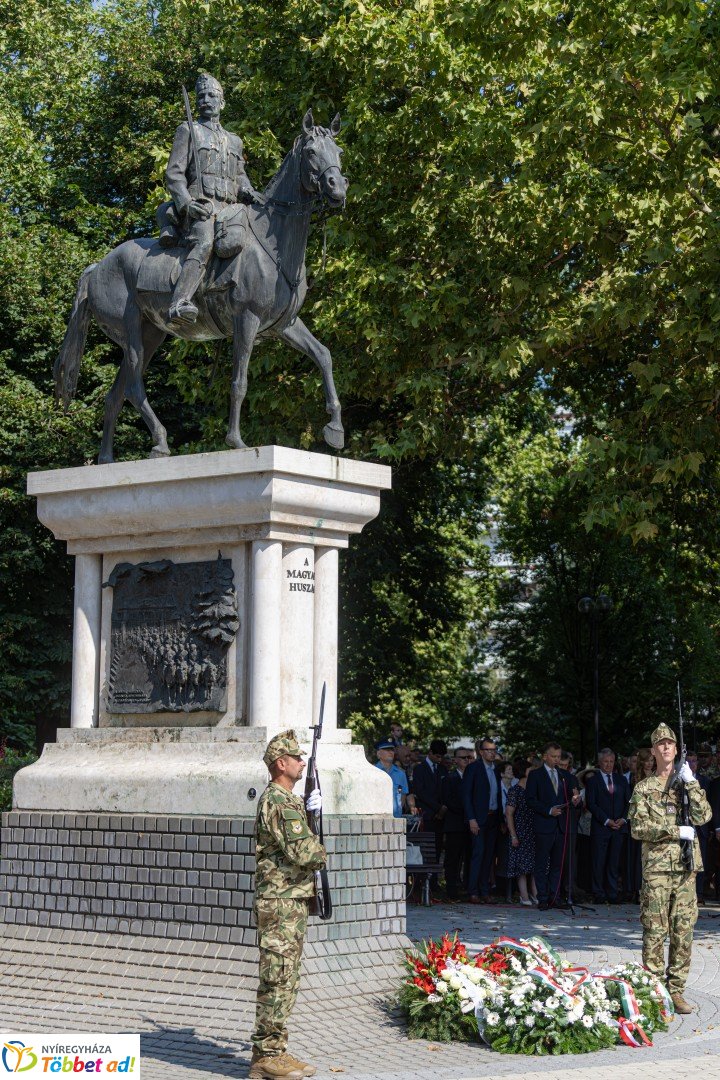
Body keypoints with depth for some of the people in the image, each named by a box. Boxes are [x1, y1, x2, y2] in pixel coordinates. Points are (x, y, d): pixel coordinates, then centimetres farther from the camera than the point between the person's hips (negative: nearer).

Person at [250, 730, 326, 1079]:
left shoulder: (284, 799, 17)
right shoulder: (279, 802, -16)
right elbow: (302, 851, -22)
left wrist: (309, 810, 10)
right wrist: (322, 853, -2)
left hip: (291, 901, 10)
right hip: (281, 903, -10)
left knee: (284, 981, 13)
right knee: (278, 981, -7)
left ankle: (274, 1051, 18)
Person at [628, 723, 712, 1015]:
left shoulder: (687, 785, 12)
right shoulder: (644, 788, 4)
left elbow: (702, 816, -4)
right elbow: (638, 828, -6)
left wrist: (691, 783, -12)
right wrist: (675, 831, -12)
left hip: (686, 869, 3)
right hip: (656, 868, -3)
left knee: (683, 933, 4)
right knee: (655, 932, -4)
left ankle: (676, 991, 11)